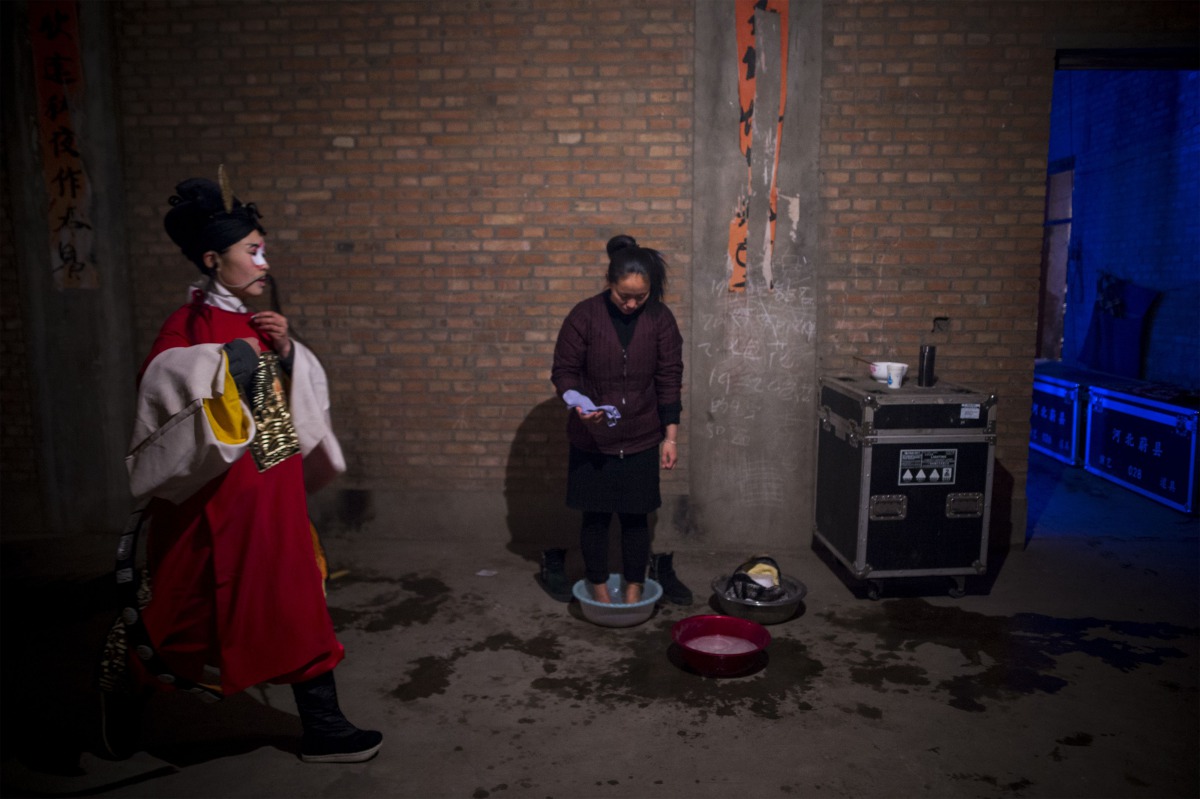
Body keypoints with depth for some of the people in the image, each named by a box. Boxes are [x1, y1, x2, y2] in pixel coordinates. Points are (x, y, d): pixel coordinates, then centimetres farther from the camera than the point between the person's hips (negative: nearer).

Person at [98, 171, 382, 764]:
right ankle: (124, 684, 42)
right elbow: (164, 435, -18)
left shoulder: (257, 323, 7)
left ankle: (322, 729, 24)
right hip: (214, 507, -7)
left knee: (301, 612, 11)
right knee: (191, 620, 11)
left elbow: (309, 398, 10)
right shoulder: (185, 335, -17)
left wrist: (287, 353, -7)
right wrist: (227, 382, -27)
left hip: (274, 500, 8)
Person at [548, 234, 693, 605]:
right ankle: (598, 586, 28)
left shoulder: (660, 318, -6)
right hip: (592, 439, -1)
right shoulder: (584, 316, -12)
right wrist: (578, 401, -25)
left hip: (641, 438, 1)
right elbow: (564, 370, -4)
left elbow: (669, 379, -1)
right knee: (596, 515, 9)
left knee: (636, 516, 10)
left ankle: (634, 589, 27)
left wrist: (670, 436, -2)